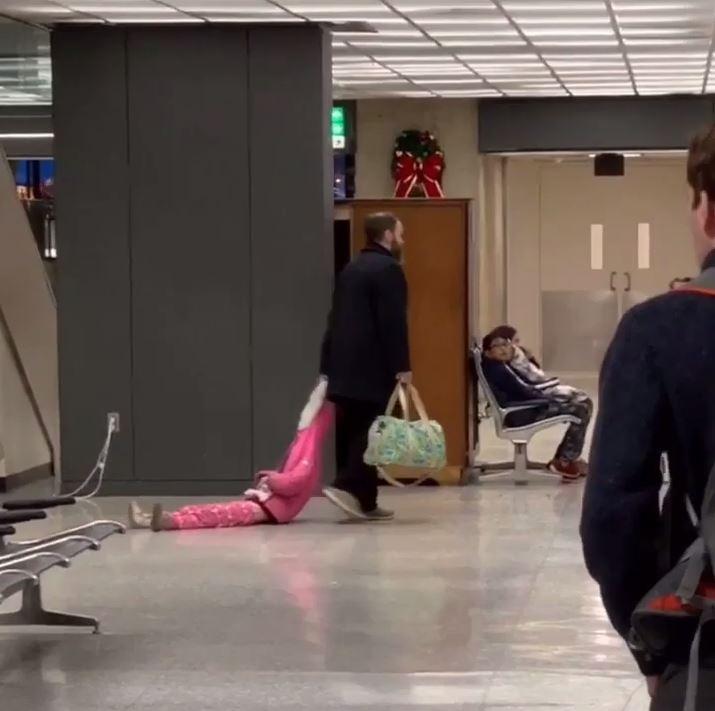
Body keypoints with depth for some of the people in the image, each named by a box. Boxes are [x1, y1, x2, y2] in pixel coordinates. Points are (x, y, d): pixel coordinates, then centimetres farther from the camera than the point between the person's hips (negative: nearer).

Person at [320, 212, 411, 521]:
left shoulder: (351, 268, 19)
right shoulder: (388, 269, -9)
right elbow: (393, 322, -16)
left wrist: (329, 364, 20)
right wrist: (401, 365, -15)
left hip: (344, 364, 9)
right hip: (372, 366, -8)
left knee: (351, 431, 6)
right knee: (367, 431, -7)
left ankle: (363, 500, 8)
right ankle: (348, 487, -19)